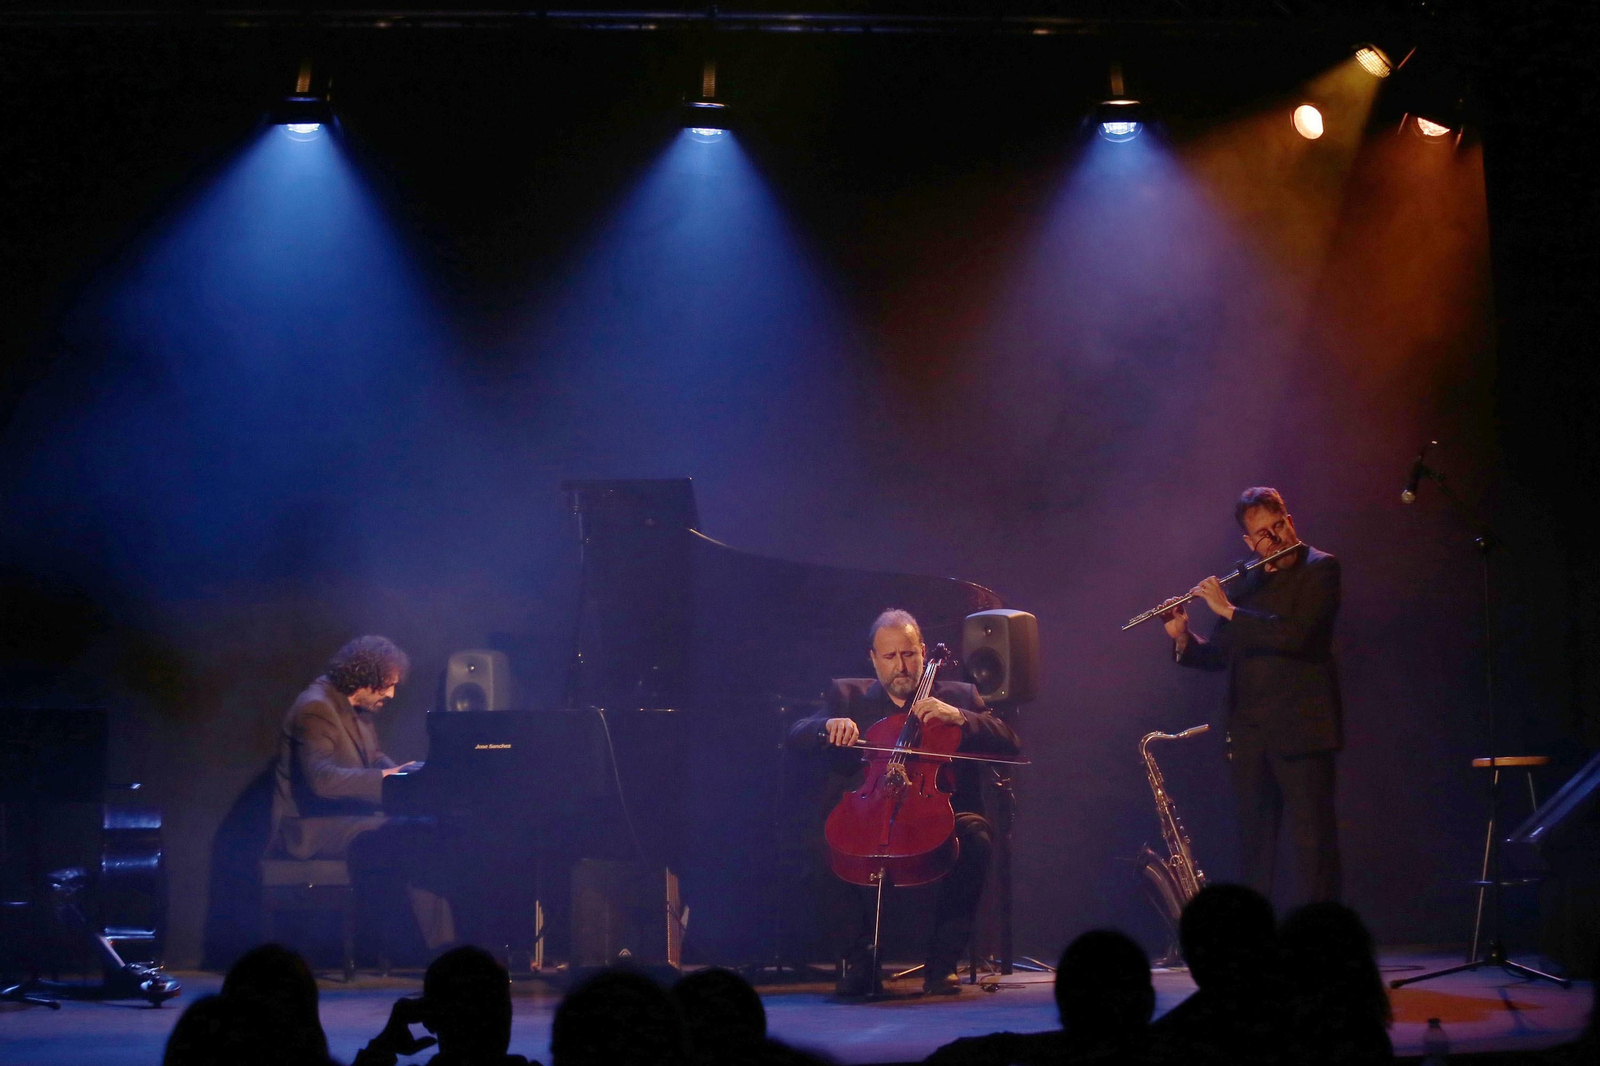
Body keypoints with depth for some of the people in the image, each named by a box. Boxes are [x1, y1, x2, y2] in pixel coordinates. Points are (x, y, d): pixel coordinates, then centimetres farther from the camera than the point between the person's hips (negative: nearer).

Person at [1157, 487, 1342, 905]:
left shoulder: (1320, 569, -3)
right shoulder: (1247, 583, 15)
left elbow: (1296, 634, -19)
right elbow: (1216, 656, 17)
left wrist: (1229, 611, -15)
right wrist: (1182, 638, -2)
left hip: (1300, 728, -6)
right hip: (1250, 733, 6)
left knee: (1311, 844, -7)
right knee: (1254, 844, 9)